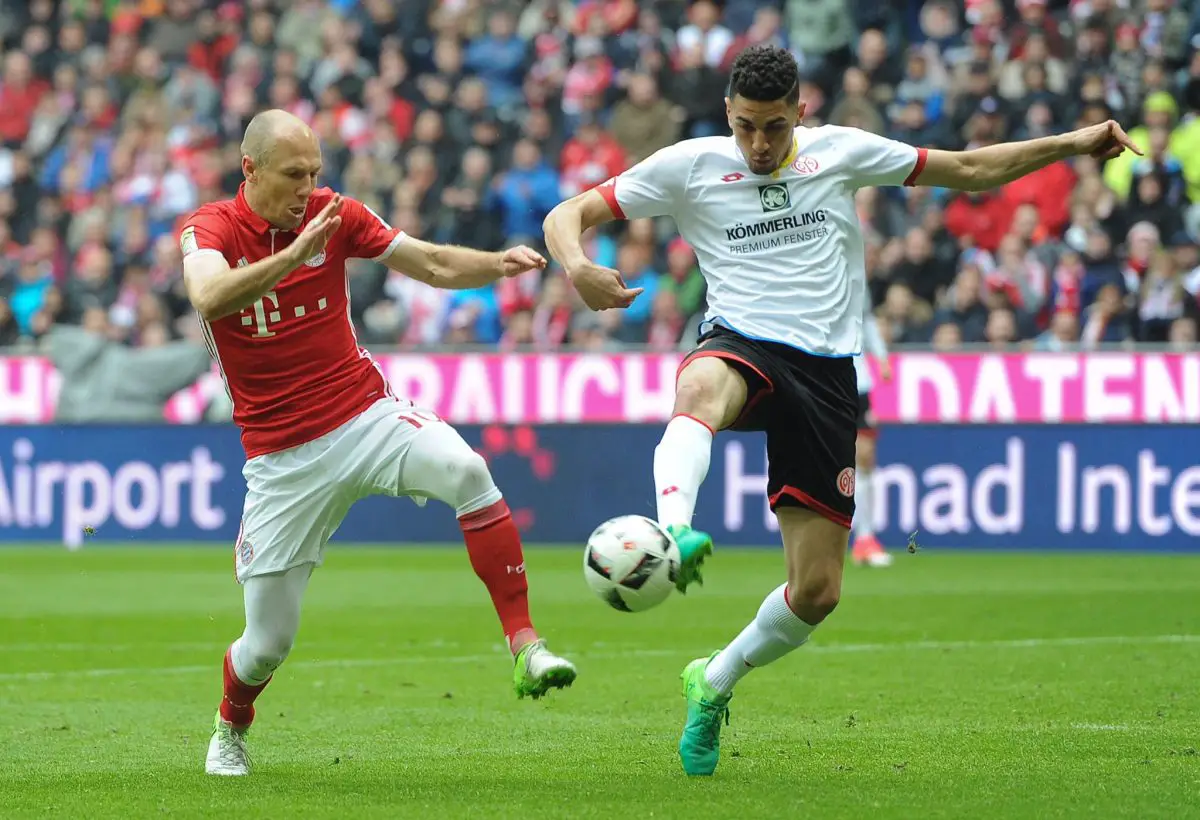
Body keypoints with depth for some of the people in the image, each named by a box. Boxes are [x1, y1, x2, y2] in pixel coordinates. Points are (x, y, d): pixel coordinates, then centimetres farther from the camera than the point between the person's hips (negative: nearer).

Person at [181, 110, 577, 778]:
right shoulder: (211, 229, -8)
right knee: (269, 641, 1)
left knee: (465, 470, -31)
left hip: (367, 414, 2)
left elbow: (434, 264, 4)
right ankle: (231, 729, 36)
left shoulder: (334, 214, 0)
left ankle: (526, 648, -30)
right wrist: (294, 253, -42)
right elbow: (209, 297, -30)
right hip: (282, 456, -2)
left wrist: (500, 264, -16)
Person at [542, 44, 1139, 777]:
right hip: (741, 345, -3)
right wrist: (578, 268, -20)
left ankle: (715, 683, 25)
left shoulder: (841, 152, 9)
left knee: (817, 591, -1)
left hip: (825, 372, 3)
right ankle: (674, 531, -69)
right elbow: (570, 215, 3)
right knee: (702, 387, -44)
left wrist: (1069, 145, 10)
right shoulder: (689, 166, 3)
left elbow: (970, 170, 19)